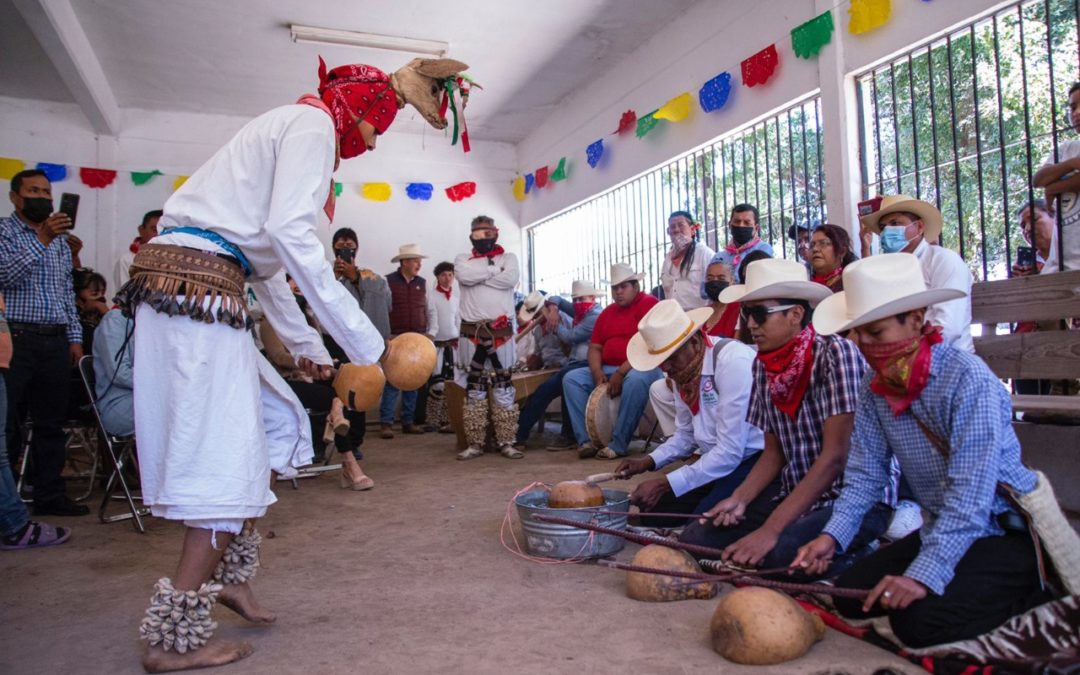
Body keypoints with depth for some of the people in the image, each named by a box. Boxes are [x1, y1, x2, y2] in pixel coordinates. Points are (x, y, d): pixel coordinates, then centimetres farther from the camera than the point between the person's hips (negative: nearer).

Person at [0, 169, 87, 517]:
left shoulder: (60, 239, 19)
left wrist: (74, 337, 14)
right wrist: (42, 239, -22)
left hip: (56, 341, 5)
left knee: (51, 423, 8)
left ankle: (49, 494, 15)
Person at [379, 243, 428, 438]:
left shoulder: (422, 283, 11)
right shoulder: (388, 281, -2)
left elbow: (427, 309, 16)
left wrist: (426, 334, 10)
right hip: (395, 339, -4)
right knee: (392, 381, -7)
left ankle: (408, 421, 15)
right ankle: (385, 423, -1)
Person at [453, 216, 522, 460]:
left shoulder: (508, 257, 11)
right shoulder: (463, 259, 12)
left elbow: (511, 279, -11)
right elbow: (465, 276, -12)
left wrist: (480, 274, -6)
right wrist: (494, 268, -6)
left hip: (501, 332, -1)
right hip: (472, 332, 1)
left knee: (503, 387, 1)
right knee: (474, 388, 5)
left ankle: (506, 442, 6)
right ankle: (475, 443, 11)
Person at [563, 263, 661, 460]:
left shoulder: (649, 304, -6)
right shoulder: (607, 312, 17)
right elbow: (594, 347, 13)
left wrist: (621, 373, -23)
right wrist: (598, 373, -8)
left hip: (643, 368, -7)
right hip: (608, 370, 7)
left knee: (636, 380, -40)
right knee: (571, 379, -9)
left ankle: (619, 445, -30)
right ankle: (586, 440, -17)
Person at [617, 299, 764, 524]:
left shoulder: (733, 361, -24)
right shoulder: (683, 369, 2)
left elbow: (729, 452, -25)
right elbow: (686, 435, 16)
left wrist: (666, 484, -22)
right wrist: (648, 462, 0)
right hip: (718, 460, 8)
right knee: (655, 509, -1)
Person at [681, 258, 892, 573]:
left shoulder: (836, 354, -18)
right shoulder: (762, 365, 2)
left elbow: (835, 456, -22)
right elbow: (774, 451, 10)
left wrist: (770, 530, -26)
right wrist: (739, 498, -9)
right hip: (794, 492, 7)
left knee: (783, 552, -34)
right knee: (696, 538, -10)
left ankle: (855, 556, -2)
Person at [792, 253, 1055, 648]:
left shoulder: (968, 378, -22)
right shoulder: (874, 388, -1)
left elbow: (970, 494, -27)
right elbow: (864, 474, -2)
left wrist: (926, 575, -32)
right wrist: (833, 535, -17)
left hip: (1006, 529, -7)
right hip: (940, 529, 7)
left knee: (920, 620, -22)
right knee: (849, 596, -1)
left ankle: (1031, 589, 3)